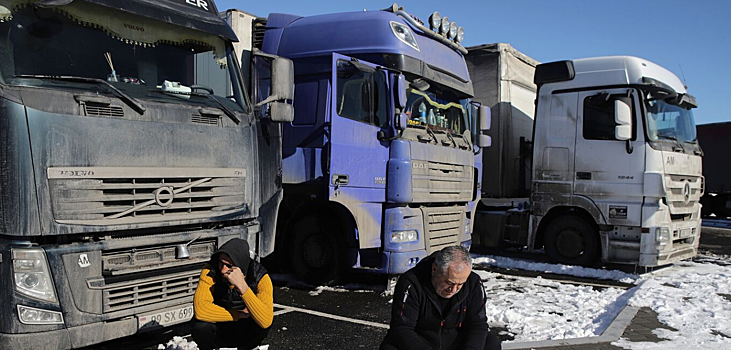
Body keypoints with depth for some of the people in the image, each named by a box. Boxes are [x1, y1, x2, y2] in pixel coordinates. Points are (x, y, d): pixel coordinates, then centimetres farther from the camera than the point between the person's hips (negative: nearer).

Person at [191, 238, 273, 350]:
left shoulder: (260, 277, -24)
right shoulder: (211, 271, -21)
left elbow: (266, 321, -37)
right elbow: (200, 309, -32)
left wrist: (241, 285, -41)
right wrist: (238, 315, -25)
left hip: (247, 335, -1)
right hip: (221, 329, 1)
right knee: (200, 328, -31)